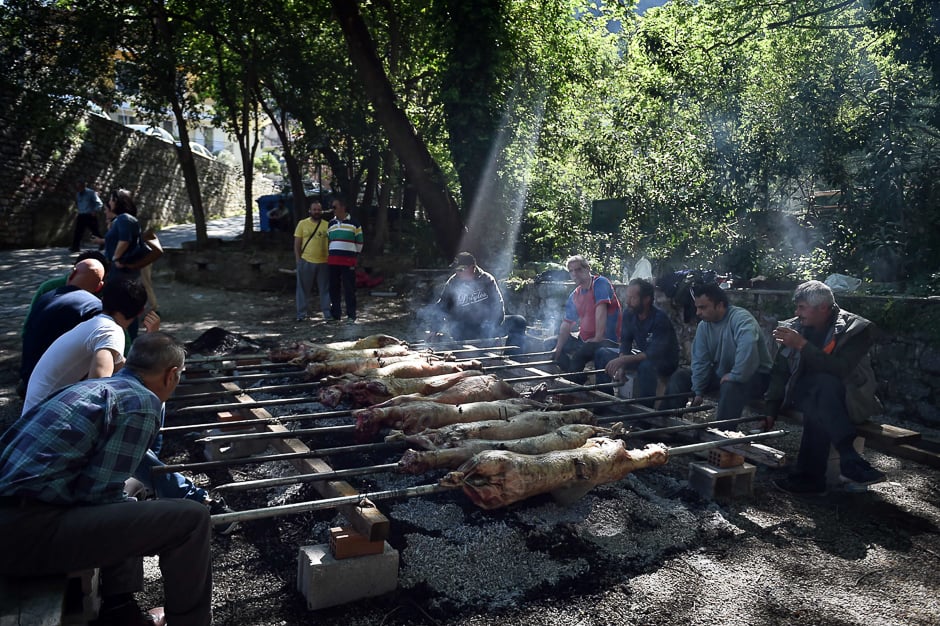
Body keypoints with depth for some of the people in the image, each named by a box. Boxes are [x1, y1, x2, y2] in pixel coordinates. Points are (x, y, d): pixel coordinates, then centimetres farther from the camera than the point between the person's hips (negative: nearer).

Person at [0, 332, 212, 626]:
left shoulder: (92, 386, 18)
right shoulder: (143, 402, -9)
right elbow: (98, 495, -11)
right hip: (26, 531, -10)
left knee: (128, 505, 30)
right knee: (190, 519, -12)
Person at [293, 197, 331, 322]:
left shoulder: (327, 225, 6)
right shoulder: (302, 224, 2)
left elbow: (331, 244, 11)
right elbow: (297, 243, 3)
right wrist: (298, 259, -3)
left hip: (323, 262, 1)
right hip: (306, 262, -1)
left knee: (325, 288, 6)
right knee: (303, 289, 4)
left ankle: (327, 313, 15)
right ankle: (301, 314, 12)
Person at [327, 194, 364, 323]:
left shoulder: (354, 224, -1)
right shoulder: (331, 224, 14)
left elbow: (359, 242, 5)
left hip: (348, 261, -5)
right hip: (333, 261, 5)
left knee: (349, 289, -4)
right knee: (334, 288, 6)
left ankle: (351, 316, 1)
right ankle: (335, 314, 15)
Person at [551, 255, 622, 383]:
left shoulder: (600, 283, -12)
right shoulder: (574, 296, 10)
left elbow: (601, 310, -22)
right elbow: (567, 323, 8)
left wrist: (598, 338, -26)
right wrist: (558, 348, -3)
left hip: (607, 340, -9)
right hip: (584, 339, 9)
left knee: (578, 356, -32)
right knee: (552, 344, 16)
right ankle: (573, 380, 16)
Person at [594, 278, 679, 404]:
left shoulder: (660, 318, -27)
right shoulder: (629, 314, -7)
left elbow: (654, 354, -35)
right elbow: (625, 344, -4)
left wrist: (623, 360, -43)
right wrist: (620, 366, -22)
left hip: (666, 362, -7)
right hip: (642, 356, 7)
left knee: (646, 365, -41)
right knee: (602, 353, -4)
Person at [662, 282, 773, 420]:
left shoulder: (740, 318, -24)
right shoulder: (703, 325, 0)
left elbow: (747, 348, -43)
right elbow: (700, 360, -1)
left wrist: (734, 376, -38)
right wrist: (698, 392, -6)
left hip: (755, 376, -8)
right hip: (721, 373, 8)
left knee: (730, 386, -39)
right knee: (680, 375, 0)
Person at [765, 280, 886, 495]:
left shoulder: (855, 329, -9)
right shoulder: (793, 328, 3)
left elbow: (839, 369, -24)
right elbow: (780, 372, 5)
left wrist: (802, 345, -27)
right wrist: (770, 412, -2)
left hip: (845, 398, -2)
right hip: (806, 394, 3)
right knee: (818, 407, -35)